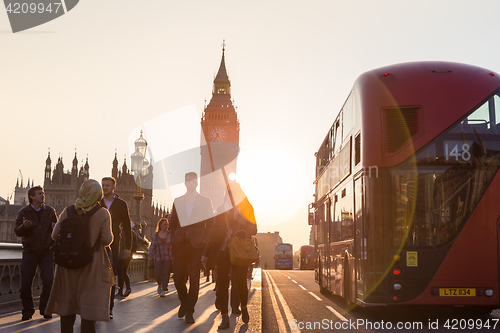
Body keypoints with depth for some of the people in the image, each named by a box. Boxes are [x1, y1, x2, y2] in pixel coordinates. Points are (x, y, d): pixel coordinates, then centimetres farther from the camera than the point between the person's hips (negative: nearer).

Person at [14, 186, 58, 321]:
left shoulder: (50, 211, 7)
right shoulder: (24, 212, 2)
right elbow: (17, 231, -5)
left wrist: (54, 243, 3)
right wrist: (24, 226, -26)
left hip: (46, 252, 1)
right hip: (30, 252, -1)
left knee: (48, 280, -8)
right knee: (26, 283, -2)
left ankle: (44, 308, 9)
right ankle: (28, 310, 14)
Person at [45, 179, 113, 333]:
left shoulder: (68, 211, -2)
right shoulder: (102, 213, -9)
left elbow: (55, 235, -2)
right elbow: (107, 240, -12)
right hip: (91, 263, -3)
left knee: (68, 301, 16)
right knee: (89, 303, 2)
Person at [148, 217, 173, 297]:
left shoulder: (170, 234, 3)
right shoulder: (156, 235, 7)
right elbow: (152, 246, 7)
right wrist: (151, 256, 0)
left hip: (168, 258, -1)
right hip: (158, 258, 1)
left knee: (165, 274, -5)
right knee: (157, 274, -5)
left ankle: (163, 291, 4)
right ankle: (160, 284, 27)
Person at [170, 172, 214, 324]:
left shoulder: (205, 201, 7)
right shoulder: (177, 201, 14)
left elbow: (210, 223, 5)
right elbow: (173, 223, 15)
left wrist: (205, 241, -3)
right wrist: (173, 239, 5)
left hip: (197, 244, -2)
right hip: (180, 244, 2)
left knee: (194, 279, -5)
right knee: (178, 278, 1)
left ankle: (189, 311, 3)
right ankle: (184, 302, 27)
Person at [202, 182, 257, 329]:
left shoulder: (247, 209, 6)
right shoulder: (222, 209, 12)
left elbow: (253, 229, 1)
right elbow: (216, 232, 14)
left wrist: (242, 231, -20)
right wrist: (206, 253, 11)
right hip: (223, 250, 2)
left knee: (240, 282, -4)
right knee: (222, 283, -5)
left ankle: (244, 307, 26)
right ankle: (225, 318, -2)